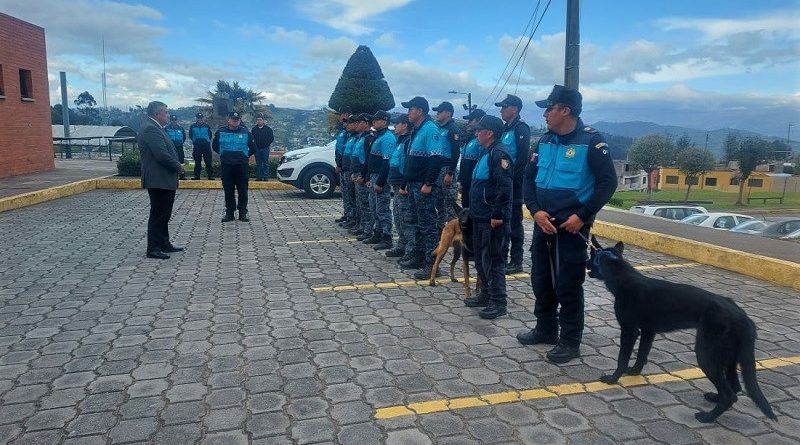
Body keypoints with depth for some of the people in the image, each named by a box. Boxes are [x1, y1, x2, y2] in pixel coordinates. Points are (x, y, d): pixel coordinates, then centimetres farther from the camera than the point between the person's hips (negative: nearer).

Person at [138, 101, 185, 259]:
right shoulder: (151, 129, -16)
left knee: (164, 214, 17)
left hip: (165, 180, 10)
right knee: (158, 215, -5)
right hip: (159, 180, -10)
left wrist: (177, 165, 5)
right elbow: (162, 155, -24)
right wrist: (178, 166, -11)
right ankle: (153, 248, 1)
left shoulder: (156, 128, 16)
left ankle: (164, 243, 26)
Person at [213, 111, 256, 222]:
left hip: (242, 166, -1)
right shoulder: (220, 132, 4)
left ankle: (243, 213, 10)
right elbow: (215, 146, 18)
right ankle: (229, 212, 13)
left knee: (243, 190, 2)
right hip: (226, 166, 1)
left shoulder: (245, 132, 3)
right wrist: (224, 155, 16)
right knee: (228, 191, 5)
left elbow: (253, 148, 14)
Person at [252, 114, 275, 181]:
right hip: (257, 149, 2)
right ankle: (259, 177, 8)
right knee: (258, 164, 5)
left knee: (265, 163, -3)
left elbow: (272, 138, 5)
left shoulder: (268, 129, 3)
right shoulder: (254, 129, 8)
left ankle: (265, 176, -2)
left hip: (265, 149, -2)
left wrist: (267, 144, 0)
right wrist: (254, 145, 2)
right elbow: (251, 139, 13)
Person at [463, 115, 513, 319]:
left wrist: (497, 215, -23)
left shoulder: (499, 154, -16)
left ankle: (498, 303, 5)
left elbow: (504, 187, -22)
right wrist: (473, 209, 22)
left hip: (493, 219, -10)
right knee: (481, 258, 17)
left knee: (493, 261, -4)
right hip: (480, 217, 10)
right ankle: (486, 295, 29)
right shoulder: (486, 153, 16)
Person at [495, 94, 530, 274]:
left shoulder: (521, 128, -10)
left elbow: (522, 157, -18)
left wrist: (512, 180, -20)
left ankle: (516, 262, 3)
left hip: (514, 183, -9)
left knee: (514, 222, -4)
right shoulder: (506, 129, 18)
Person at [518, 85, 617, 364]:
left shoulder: (591, 141, -10)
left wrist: (582, 216, -17)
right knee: (541, 279, 15)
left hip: (572, 226, -6)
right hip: (544, 223, 7)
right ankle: (545, 329, 32)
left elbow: (608, 182, -11)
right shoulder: (545, 141, 8)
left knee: (568, 285, 1)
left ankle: (570, 342, 14)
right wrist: (536, 210, -7)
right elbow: (529, 178, 9)